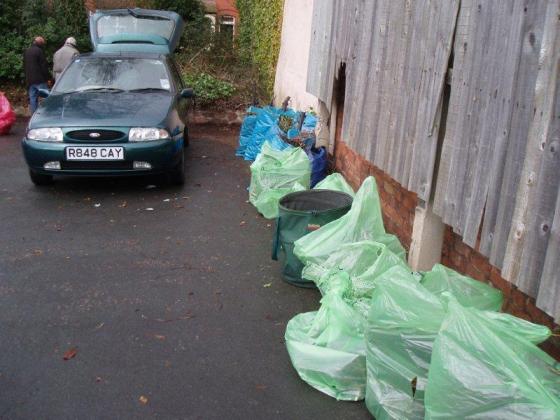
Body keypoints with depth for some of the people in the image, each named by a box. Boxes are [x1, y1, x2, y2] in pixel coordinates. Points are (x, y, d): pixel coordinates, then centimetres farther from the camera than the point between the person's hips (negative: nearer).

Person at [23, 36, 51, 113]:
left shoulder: (26, 51, 14)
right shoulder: (39, 51, -11)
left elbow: (24, 66, 19)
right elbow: (44, 66, -13)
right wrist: (47, 77, -7)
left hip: (29, 80, 7)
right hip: (40, 79, -7)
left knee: (32, 99, 9)